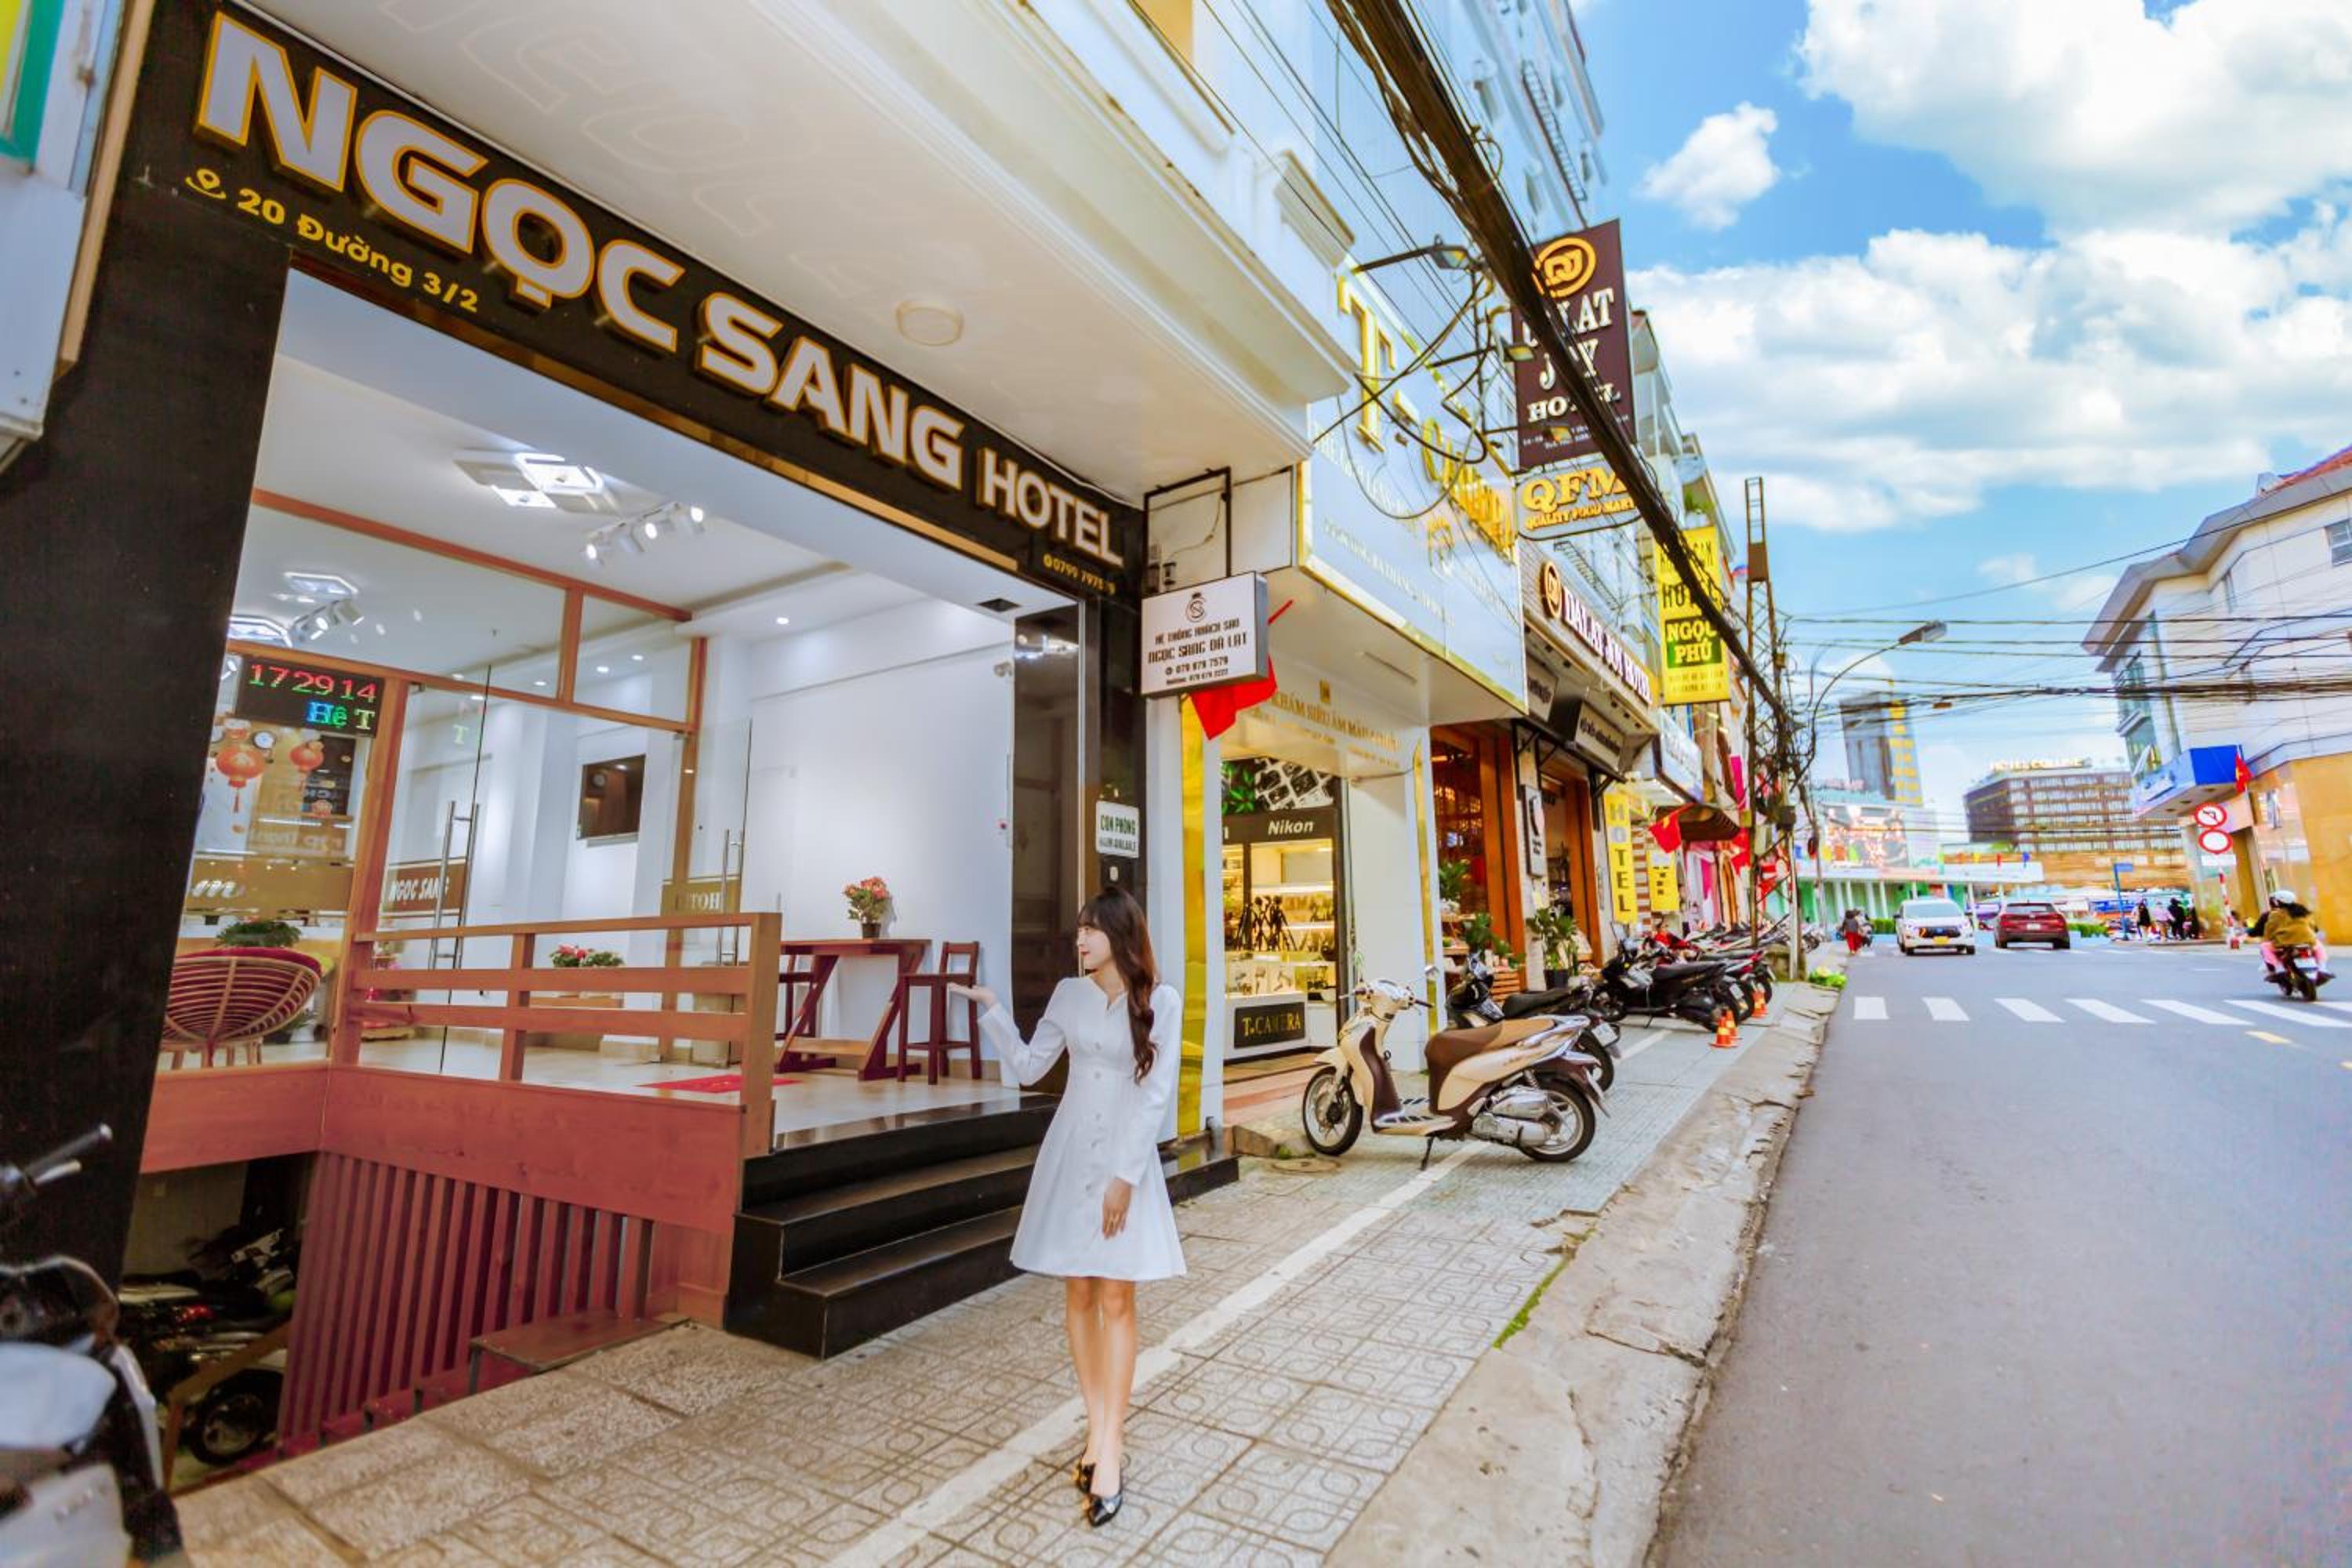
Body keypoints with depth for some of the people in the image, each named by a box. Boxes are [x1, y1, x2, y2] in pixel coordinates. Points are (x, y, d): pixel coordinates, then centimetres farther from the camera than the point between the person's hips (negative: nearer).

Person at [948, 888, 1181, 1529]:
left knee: (1115, 1298, -1)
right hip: (1070, 1154, 3)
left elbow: (1157, 1092, -11)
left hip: (1128, 1159, -3)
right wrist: (990, 1010, -4)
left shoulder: (1161, 1000, -9)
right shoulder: (1069, 994, 1)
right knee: (1078, 1293, 9)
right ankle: (1098, 1432, 22)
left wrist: (1125, 1175, -14)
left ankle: (1110, 1452, 8)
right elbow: (1028, 1067, 7)